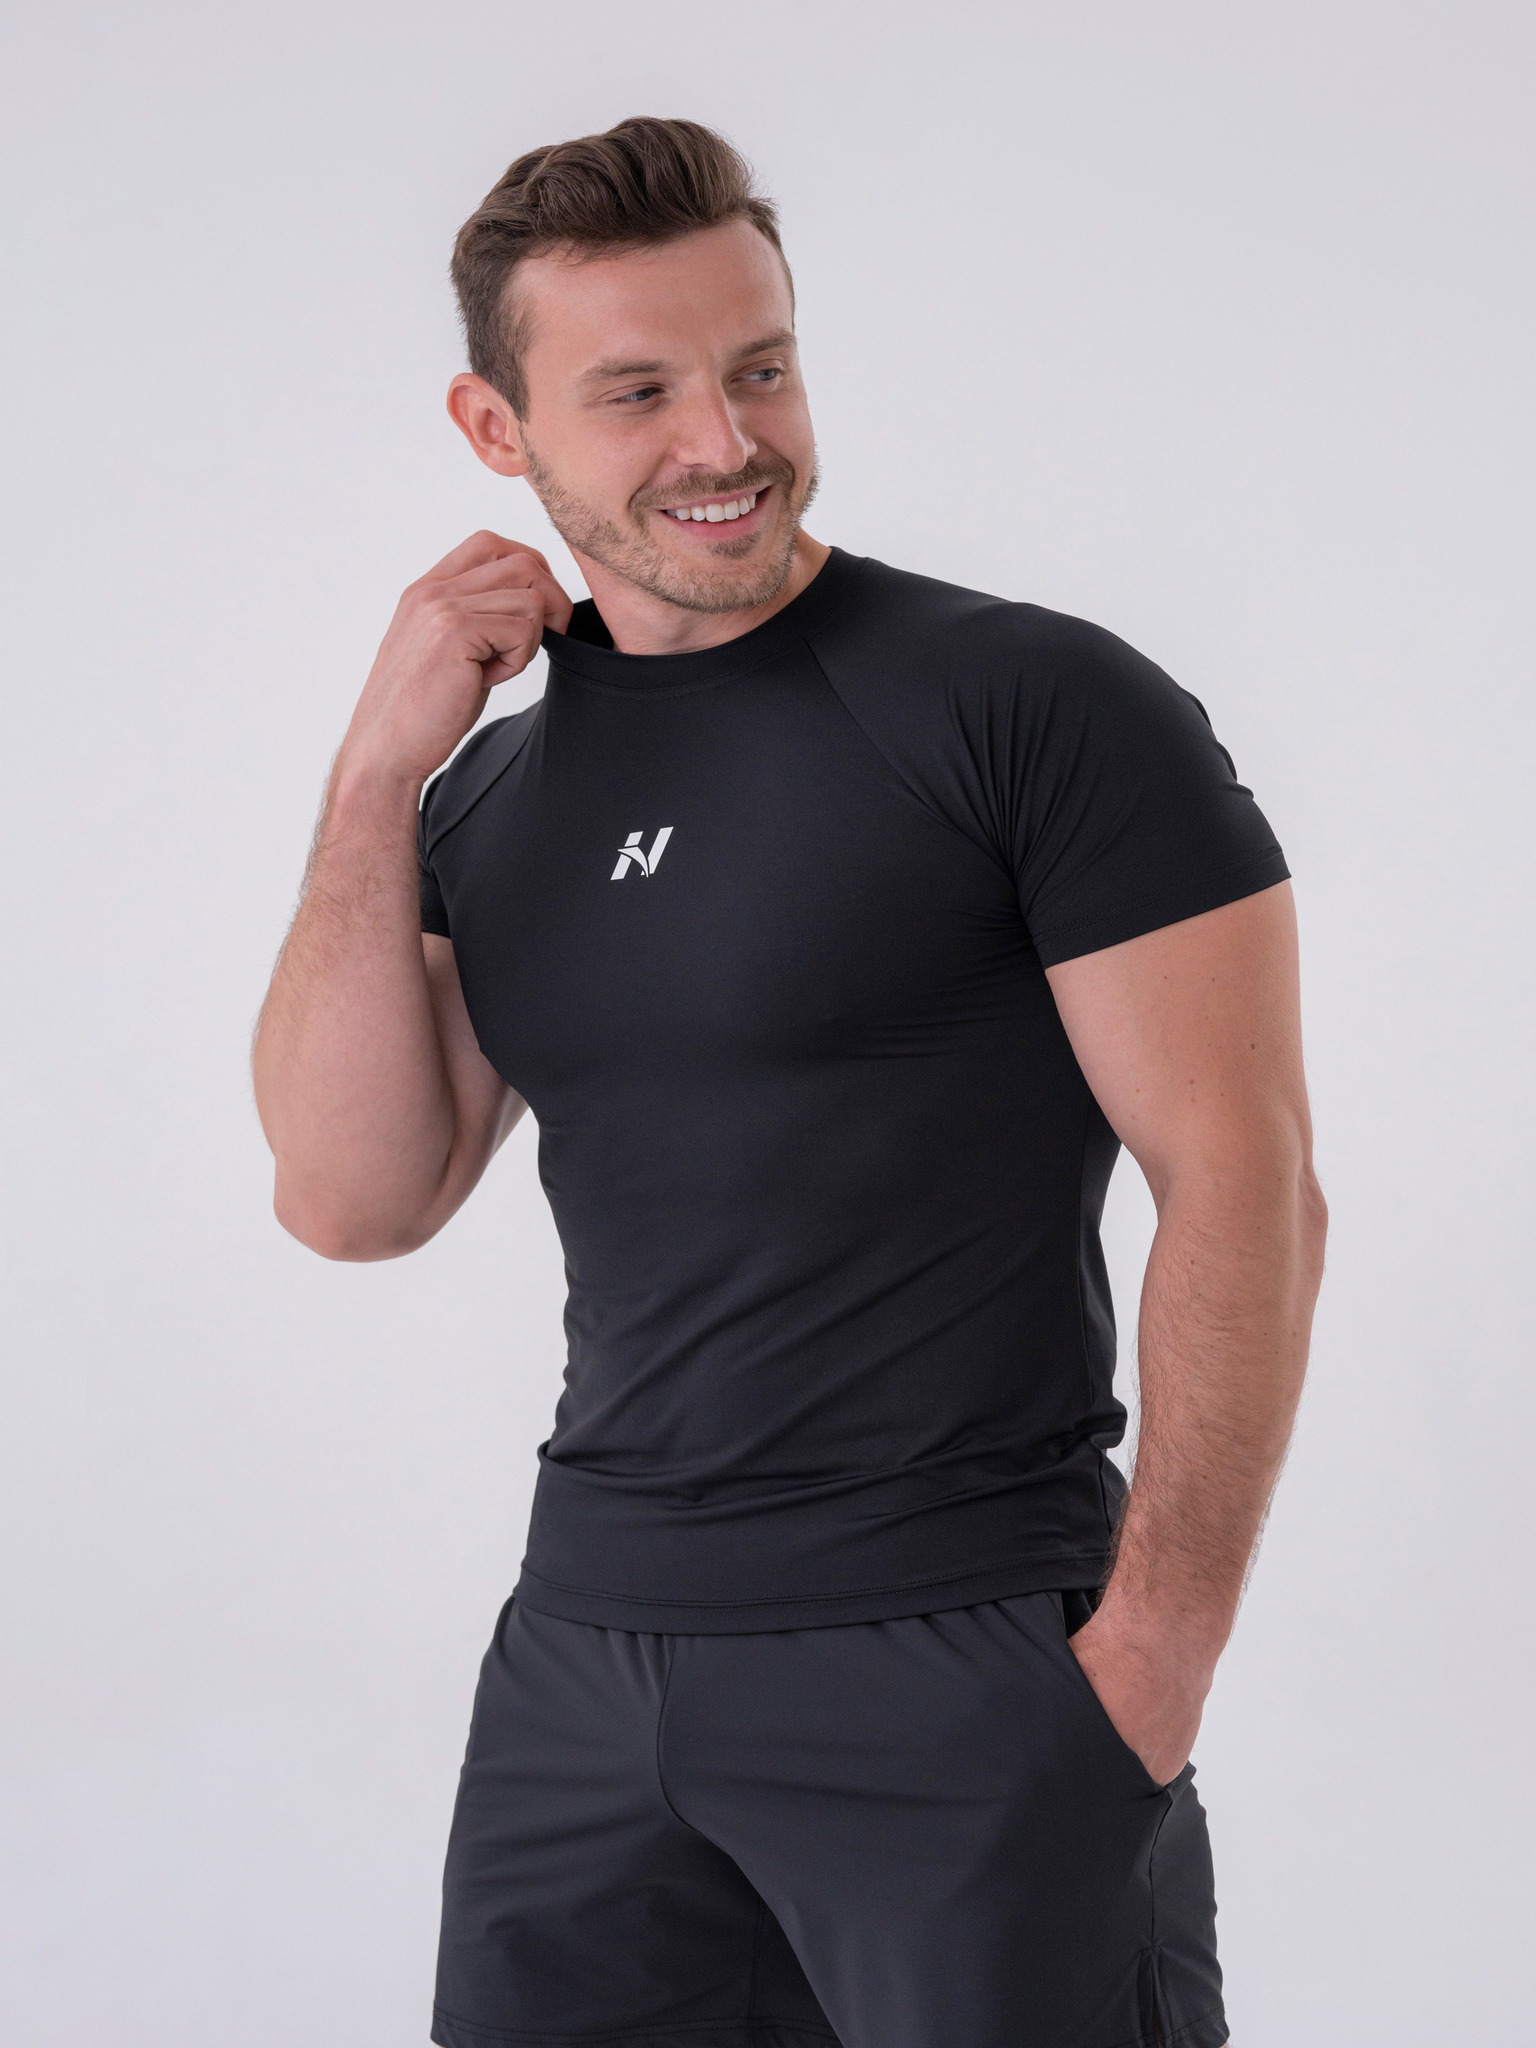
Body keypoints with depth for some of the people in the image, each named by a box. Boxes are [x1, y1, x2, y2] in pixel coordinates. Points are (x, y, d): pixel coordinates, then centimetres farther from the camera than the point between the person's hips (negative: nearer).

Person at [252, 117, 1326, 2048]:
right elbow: (352, 1201, 1)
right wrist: (380, 766, -6)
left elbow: (1244, 1186, -12)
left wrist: (1147, 1665, -16)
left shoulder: (1042, 705, -9)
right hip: (586, 1659, 6)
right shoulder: (497, 786, 9)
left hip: (963, 1670, -5)